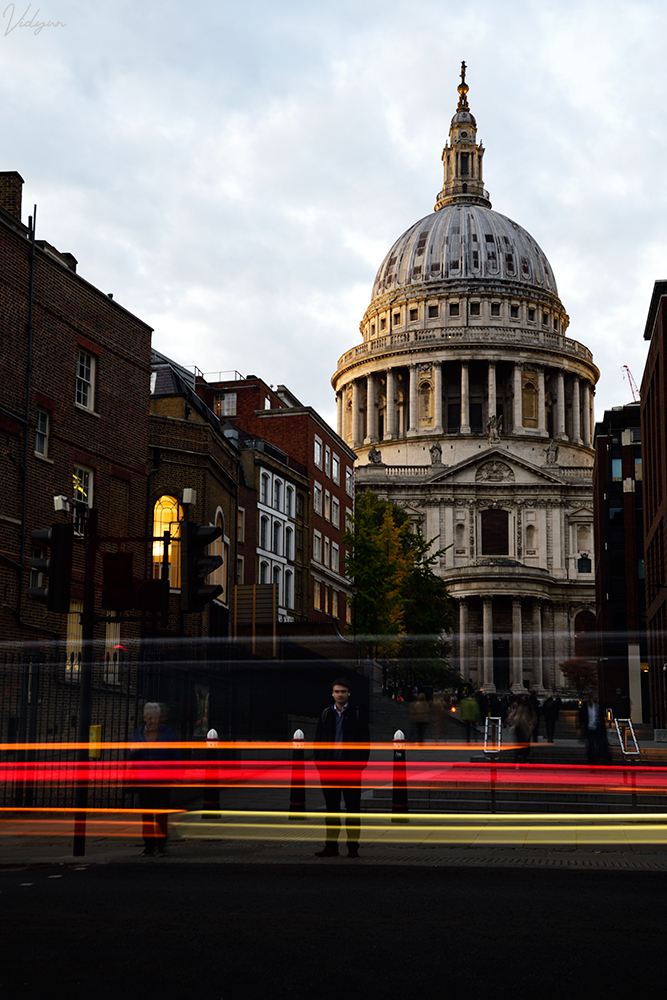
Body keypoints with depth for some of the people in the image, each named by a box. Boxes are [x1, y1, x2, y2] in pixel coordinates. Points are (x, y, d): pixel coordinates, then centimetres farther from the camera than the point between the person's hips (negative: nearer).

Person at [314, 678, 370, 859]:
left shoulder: (357, 714, 1)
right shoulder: (325, 715, 10)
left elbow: (365, 742, 0)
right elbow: (318, 740, 12)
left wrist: (361, 764, -8)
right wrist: (319, 763, 2)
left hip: (351, 768, -3)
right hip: (329, 768, 3)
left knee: (353, 808, 1)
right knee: (331, 808, 7)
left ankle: (353, 847, 6)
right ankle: (331, 846, 12)